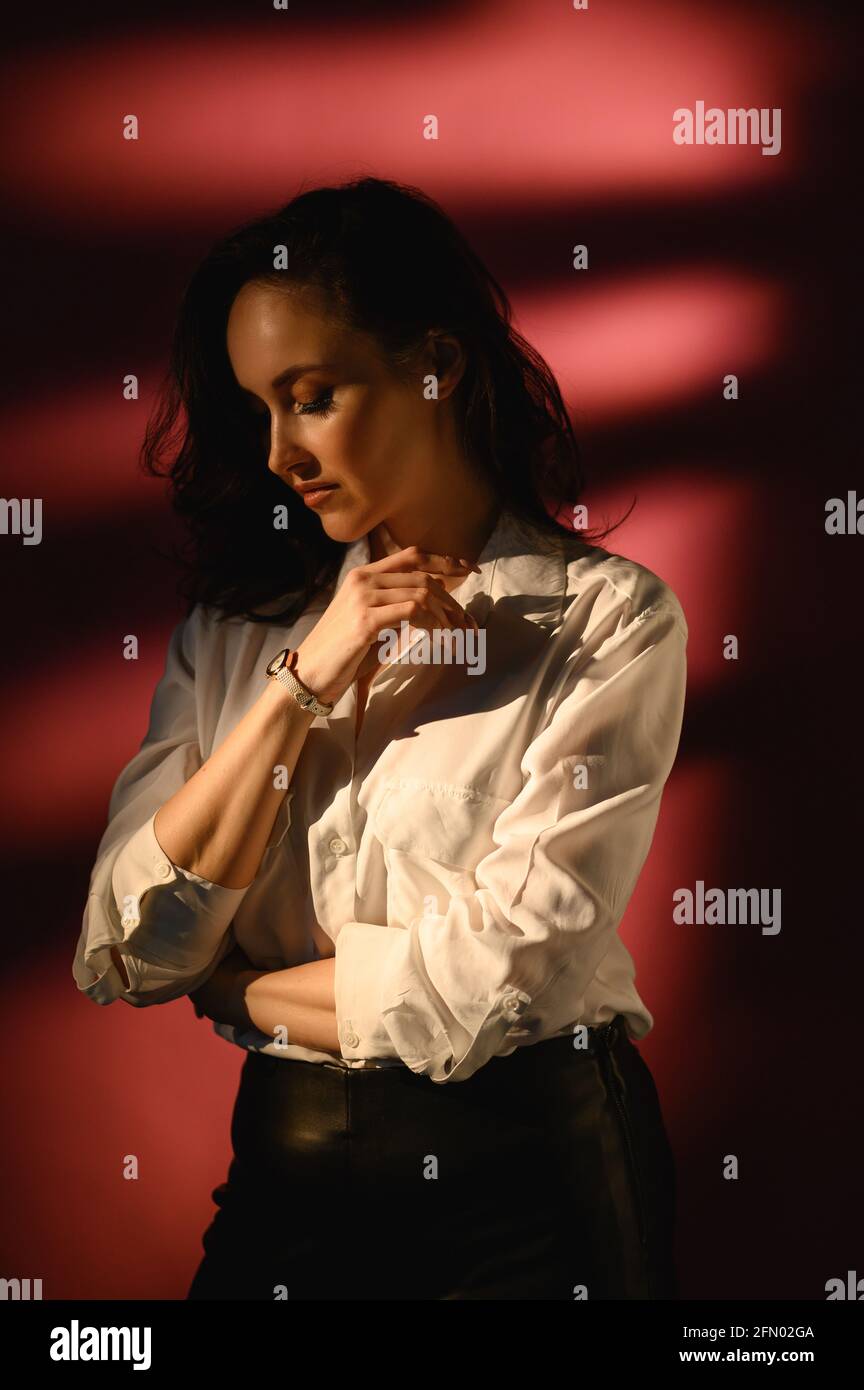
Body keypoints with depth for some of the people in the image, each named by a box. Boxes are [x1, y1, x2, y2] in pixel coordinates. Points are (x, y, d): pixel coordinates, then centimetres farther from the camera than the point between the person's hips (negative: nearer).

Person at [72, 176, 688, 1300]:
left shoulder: (608, 619, -8)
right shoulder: (236, 626, 5)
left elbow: (493, 981, -16)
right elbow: (123, 956, -4)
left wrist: (240, 989, -2)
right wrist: (302, 680, -11)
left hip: (523, 1175, -3)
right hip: (281, 1173, 4)